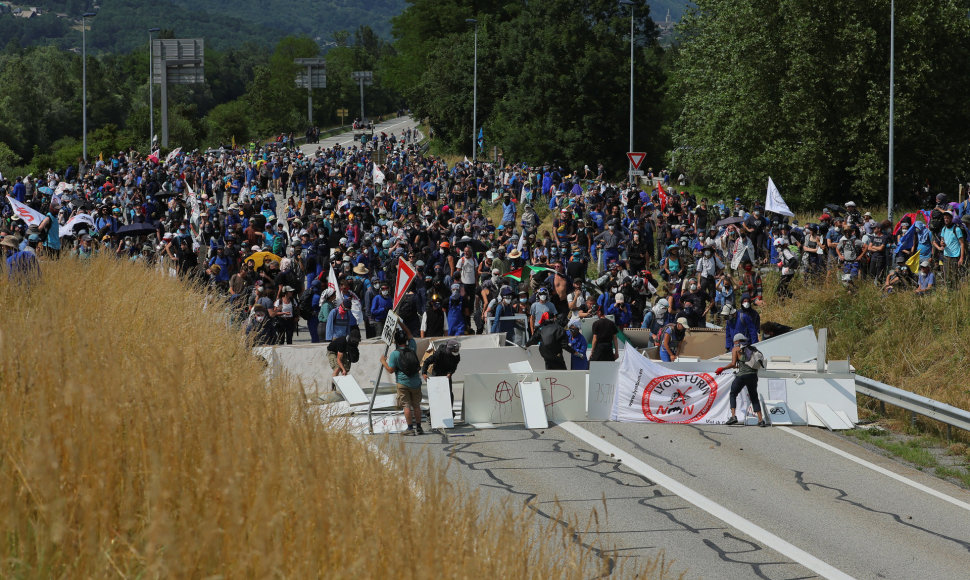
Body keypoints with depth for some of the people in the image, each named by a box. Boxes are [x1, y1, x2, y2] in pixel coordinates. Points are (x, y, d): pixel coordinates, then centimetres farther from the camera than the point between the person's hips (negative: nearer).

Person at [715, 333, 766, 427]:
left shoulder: (736, 349, 7)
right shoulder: (751, 349, 22)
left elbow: (733, 364, -5)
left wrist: (722, 368, 8)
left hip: (742, 375, -5)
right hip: (753, 375, 5)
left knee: (733, 395, 11)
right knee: (754, 398, 15)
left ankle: (733, 416, -5)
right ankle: (761, 420, 5)